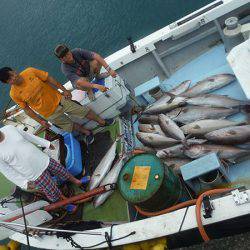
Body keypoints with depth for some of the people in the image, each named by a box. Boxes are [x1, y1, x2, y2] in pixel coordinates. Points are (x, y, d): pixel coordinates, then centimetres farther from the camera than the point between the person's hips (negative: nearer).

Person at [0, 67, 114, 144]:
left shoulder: (30, 71, -16)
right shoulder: (14, 94, -15)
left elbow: (49, 78, -7)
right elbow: (26, 108, -5)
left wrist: (64, 90, -8)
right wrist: (41, 121, -4)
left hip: (58, 99, 1)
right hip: (50, 113, -1)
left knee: (83, 110, 6)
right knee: (69, 125, 12)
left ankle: (101, 121, 28)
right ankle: (87, 132, 38)